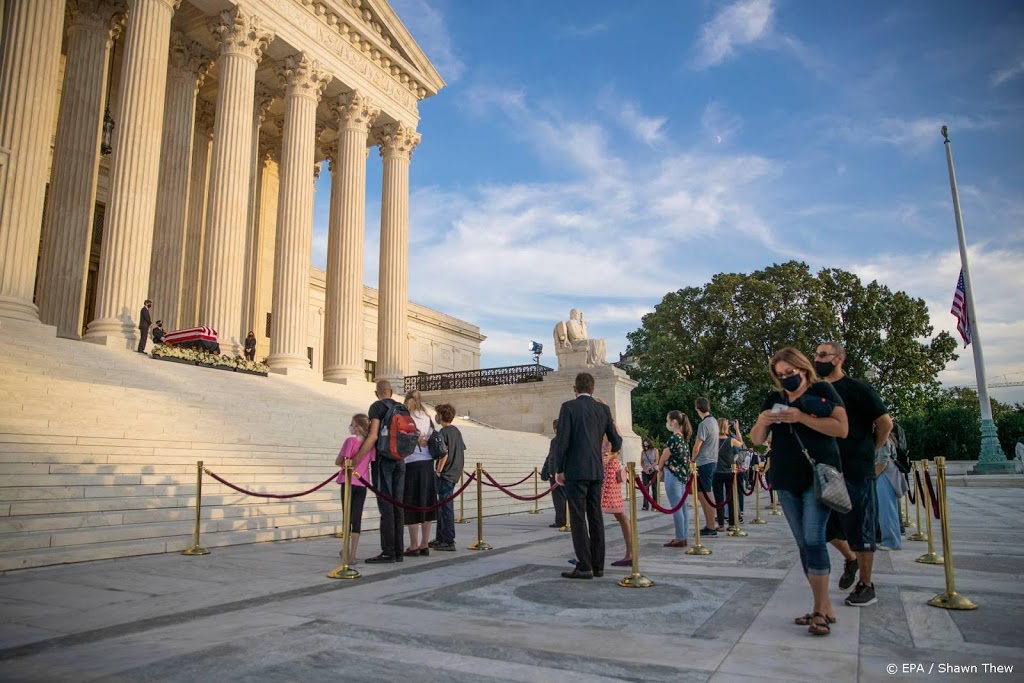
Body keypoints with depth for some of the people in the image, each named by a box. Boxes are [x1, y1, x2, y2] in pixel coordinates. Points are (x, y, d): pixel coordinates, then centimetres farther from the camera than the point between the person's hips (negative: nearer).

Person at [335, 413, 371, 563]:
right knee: (357, 518, 4)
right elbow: (372, 463, 5)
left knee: (347, 516, 10)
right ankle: (353, 555, 3)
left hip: (348, 482, -3)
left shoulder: (350, 440, -10)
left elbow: (338, 462, -6)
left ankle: (346, 551, 22)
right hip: (362, 484, 3)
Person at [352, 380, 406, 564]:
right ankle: (398, 551, 9)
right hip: (400, 460, 6)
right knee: (398, 506, 7)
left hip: (383, 460, -6)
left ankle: (388, 552, -5)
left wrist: (356, 459, -17)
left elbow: (373, 435, -17)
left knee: (386, 507, -5)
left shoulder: (377, 406, -6)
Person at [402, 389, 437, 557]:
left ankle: (414, 546, 5)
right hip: (428, 463, 6)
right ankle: (424, 545, 15)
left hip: (412, 464, -6)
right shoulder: (427, 418, 11)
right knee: (426, 504, 10)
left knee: (412, 506, 1)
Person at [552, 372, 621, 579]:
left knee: (578, 518, -3)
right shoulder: (603, 409, 8)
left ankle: (584, 567, -4)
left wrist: (558, 469, -3)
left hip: (575, 470, -5)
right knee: (595, 517, 10)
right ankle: (597, 565, 14)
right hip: (596, 471, 5)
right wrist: (614, 448, 38)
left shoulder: (568, 407, -7)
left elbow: (562, 440, -12)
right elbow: (616, 441, 14)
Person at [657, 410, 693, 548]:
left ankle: (680, 539, -2)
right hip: (683, 474, 9)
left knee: (676, 507, -5)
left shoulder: (673, 438, -15)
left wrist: (660, 470, 9)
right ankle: (684, 537, 15)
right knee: (683, 506, 10)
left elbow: (664, 457, -9)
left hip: (673, 474, -9)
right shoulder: (684, 438, 11)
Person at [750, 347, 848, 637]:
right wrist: (762, 422, -10)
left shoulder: (822, 390, 1)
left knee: (813, 539, -14)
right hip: (787, 480, 5)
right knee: (804, 544, 7)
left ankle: (820, 610, -7)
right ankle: (825, 607, 16)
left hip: (819, 475, -5)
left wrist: (801, 417, -18)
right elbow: (757, 440, 12)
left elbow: (841, 428, -10)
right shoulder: (774, 400, 13)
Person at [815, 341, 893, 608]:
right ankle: (850, 558, 38)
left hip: (856, 469, -6)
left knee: (859, 528, 3)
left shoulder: (857, 389, -8)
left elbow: (885, 422, -9)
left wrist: (869, 450, -1)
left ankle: (866, 586, 15)